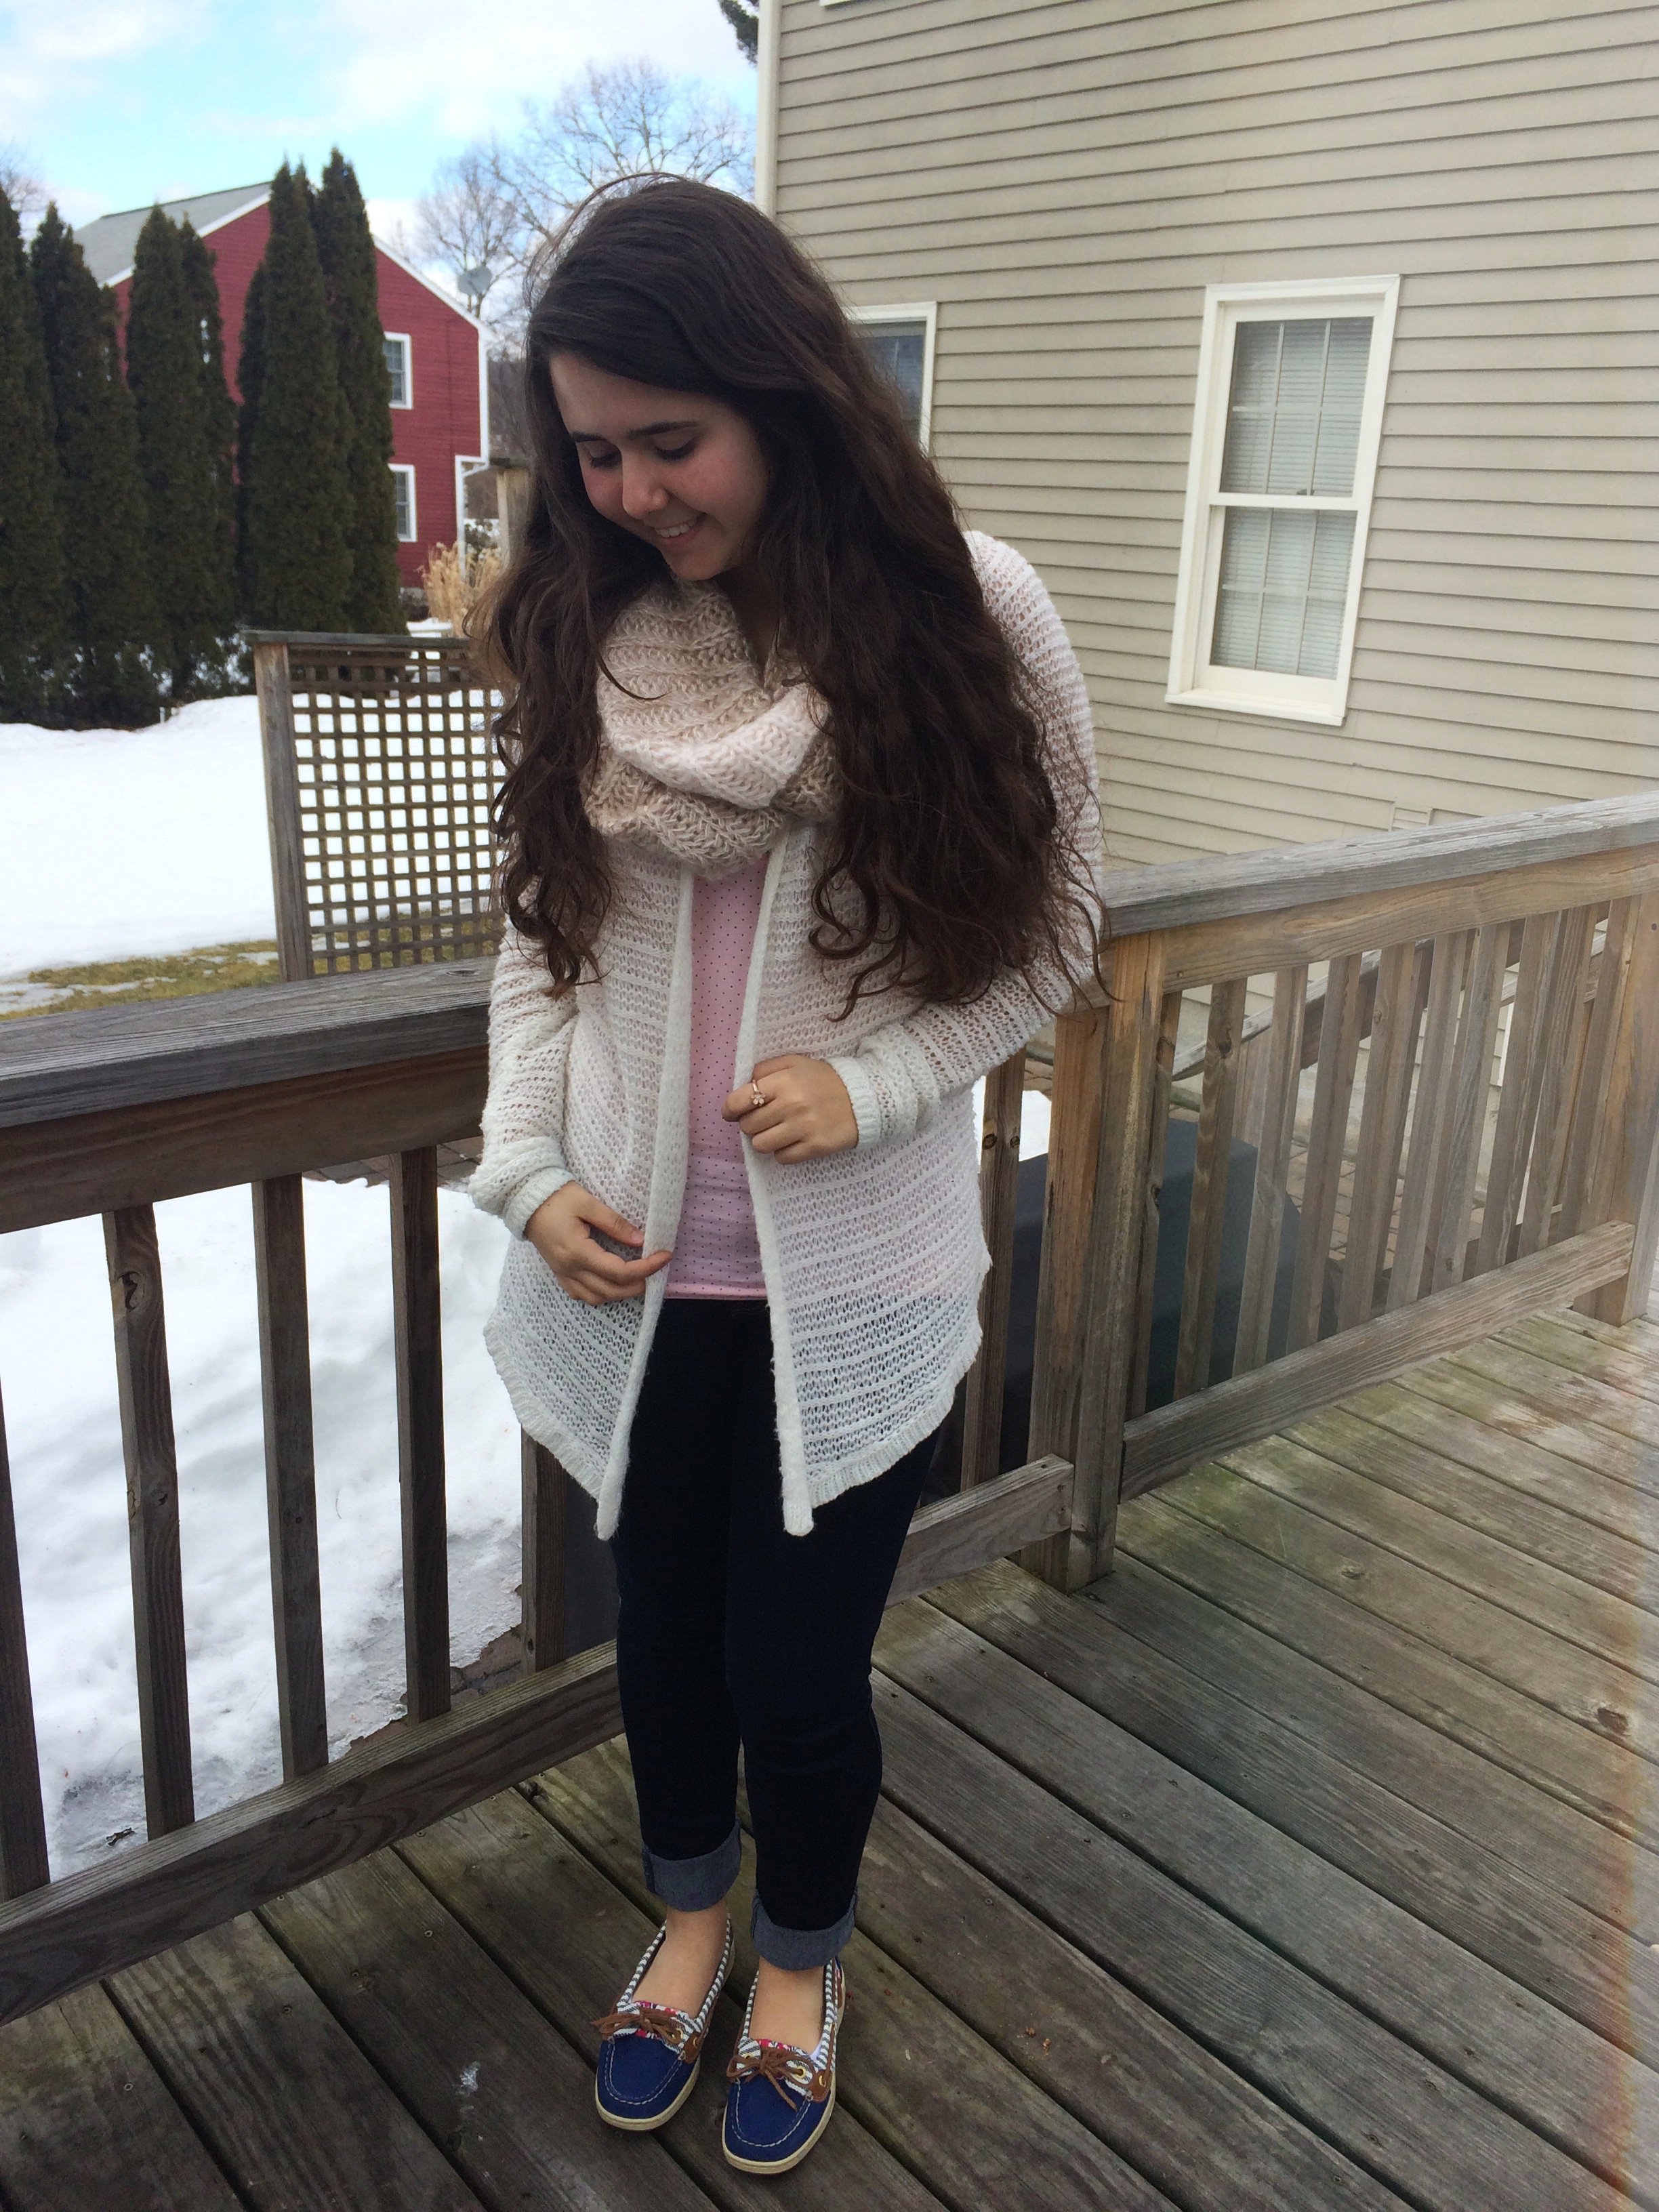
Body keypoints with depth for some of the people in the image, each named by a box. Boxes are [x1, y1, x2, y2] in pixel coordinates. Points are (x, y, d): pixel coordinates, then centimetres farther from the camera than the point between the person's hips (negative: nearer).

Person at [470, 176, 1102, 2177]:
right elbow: (541, 926, 5)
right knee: (664, 1631, 20)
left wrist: (872, 1076, -17)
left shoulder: (959, 608, -10)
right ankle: (690, 1917, 52)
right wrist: (527, 1167, -7)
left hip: (850, 1274, -3)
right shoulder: (576, 627, -1)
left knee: (798, 1666, 11)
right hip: (634, 1264, 3)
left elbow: (1048, 926, -3)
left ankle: (801, 1962, 45)